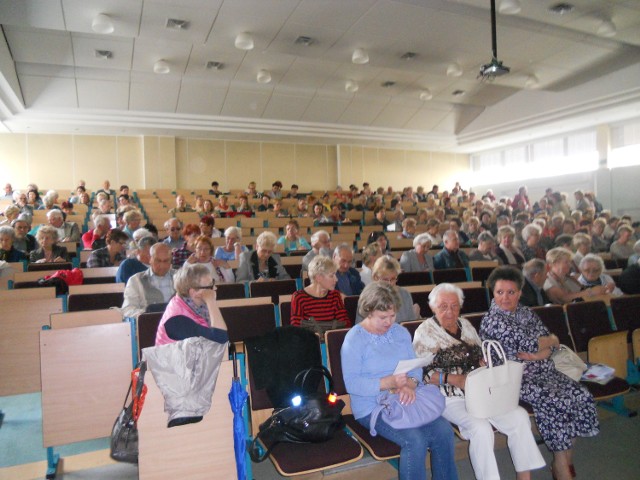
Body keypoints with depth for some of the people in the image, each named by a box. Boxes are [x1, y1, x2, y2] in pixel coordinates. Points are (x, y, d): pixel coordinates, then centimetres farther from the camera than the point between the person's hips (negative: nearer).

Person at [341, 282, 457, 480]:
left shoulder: (401, 332, 10)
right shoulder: (354, 339, -10)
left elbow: (416, 365, 6)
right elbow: (351, 383, -17)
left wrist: (411, 384, -17)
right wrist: (389, 383, -28)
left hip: (405, 401, 6)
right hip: (372, 407, -5)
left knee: (444, 431, -15)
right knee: (415, 440, -26)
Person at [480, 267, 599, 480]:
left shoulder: (527, 313, 12)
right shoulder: (491, 319, -10)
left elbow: (552, 346, 6)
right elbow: (527, 344, -17)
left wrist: (536, 355, -15)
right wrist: (552, 339, 0)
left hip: (545, 372, 7)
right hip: (515, 379, -7)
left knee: (582, 397, -12)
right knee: (555, 402, -27)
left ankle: (567, 459, 3)